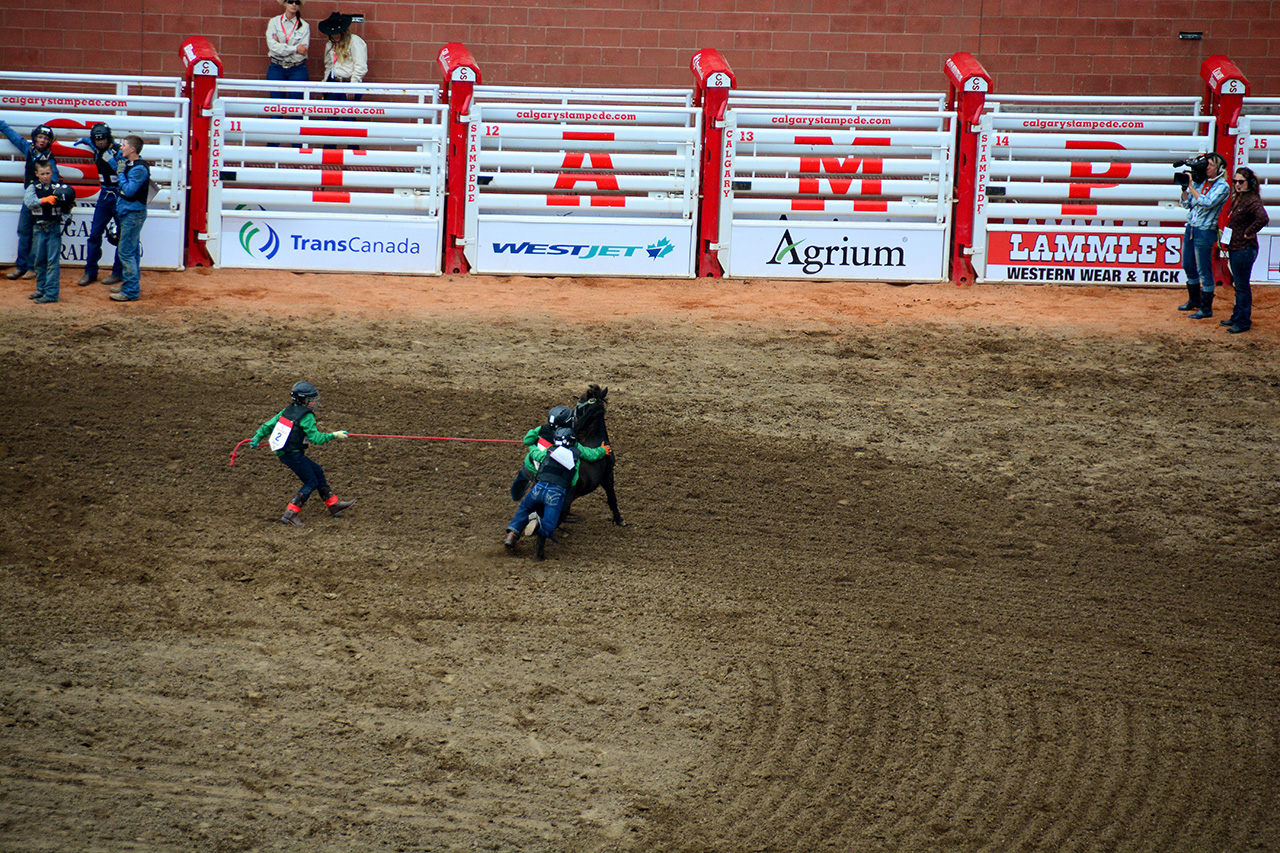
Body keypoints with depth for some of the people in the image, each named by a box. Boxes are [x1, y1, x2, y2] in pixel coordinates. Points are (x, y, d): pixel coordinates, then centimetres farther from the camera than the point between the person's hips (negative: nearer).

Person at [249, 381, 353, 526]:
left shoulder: (287, 411, 8)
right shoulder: (307, 416, -16)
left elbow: (268, 425, 10)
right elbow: (315, 438, -19)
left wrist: (256, 438, 16)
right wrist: (334, 436, -11)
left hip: (282, 453, 9)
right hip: (293, 455, -9)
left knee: (317, 471, 19)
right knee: (311, 482, 1)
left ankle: (333, 505, 24)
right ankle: (290, 513, -7)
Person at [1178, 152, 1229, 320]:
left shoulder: (1222, 187, -10)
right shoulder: (1199, 182, 8)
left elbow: (1207, 203, -23)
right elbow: (1187, 204, 12)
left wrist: (1191, 187, -19)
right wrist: (1184, 188, -3)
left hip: (1205, 232, -8)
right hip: (1190, 228, 8)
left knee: (1204, 271, -3)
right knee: (1188, 265, 18)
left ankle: (1206, 308, 5)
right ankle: (1194, 301, 35)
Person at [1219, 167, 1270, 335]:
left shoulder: (1252, 201, -19)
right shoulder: (1237, 198, 10)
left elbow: (1263, 218, -35)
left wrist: (1248, 233, -24)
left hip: (1244, 250, -10)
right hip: (1235, 248, 10)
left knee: (1242, 286, -1)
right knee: (1238, 285, 19)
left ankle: (1243, 322, 7)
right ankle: (1237, 317, 30)